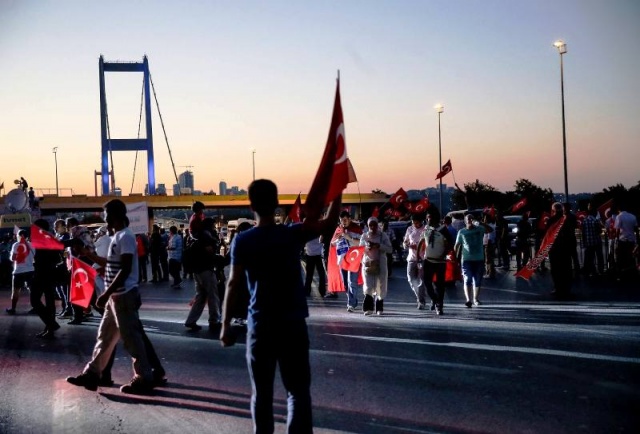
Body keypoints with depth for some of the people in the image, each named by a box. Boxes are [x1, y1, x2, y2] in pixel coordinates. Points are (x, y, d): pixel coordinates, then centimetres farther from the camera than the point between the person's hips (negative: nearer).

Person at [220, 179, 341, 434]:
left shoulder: (242, 241, -5)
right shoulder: (293, 234, -5)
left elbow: (234, 284, -7)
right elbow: (330, 221, 4)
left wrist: (225, 325, -1)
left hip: (260, 326, 1)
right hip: (293, 324, 0)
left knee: (261, 393, 11)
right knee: (298, 391, 6)